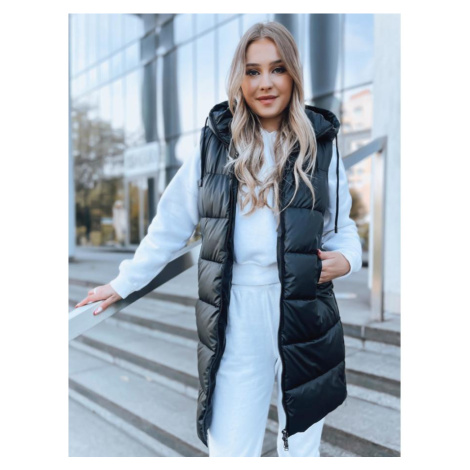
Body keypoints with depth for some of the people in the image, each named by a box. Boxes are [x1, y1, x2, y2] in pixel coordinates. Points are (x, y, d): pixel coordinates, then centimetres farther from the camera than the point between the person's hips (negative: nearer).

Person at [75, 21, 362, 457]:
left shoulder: (320, 142, 4)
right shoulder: (215, 141, 3)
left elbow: (340, 225, 13)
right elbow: (170, 224, 9)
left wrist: (346, 258, -9)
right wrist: (123, 283, 11)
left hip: (306, 314, 1)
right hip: (234, 319, 0)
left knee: (302, 446, 18)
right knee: (229, 449, 5)